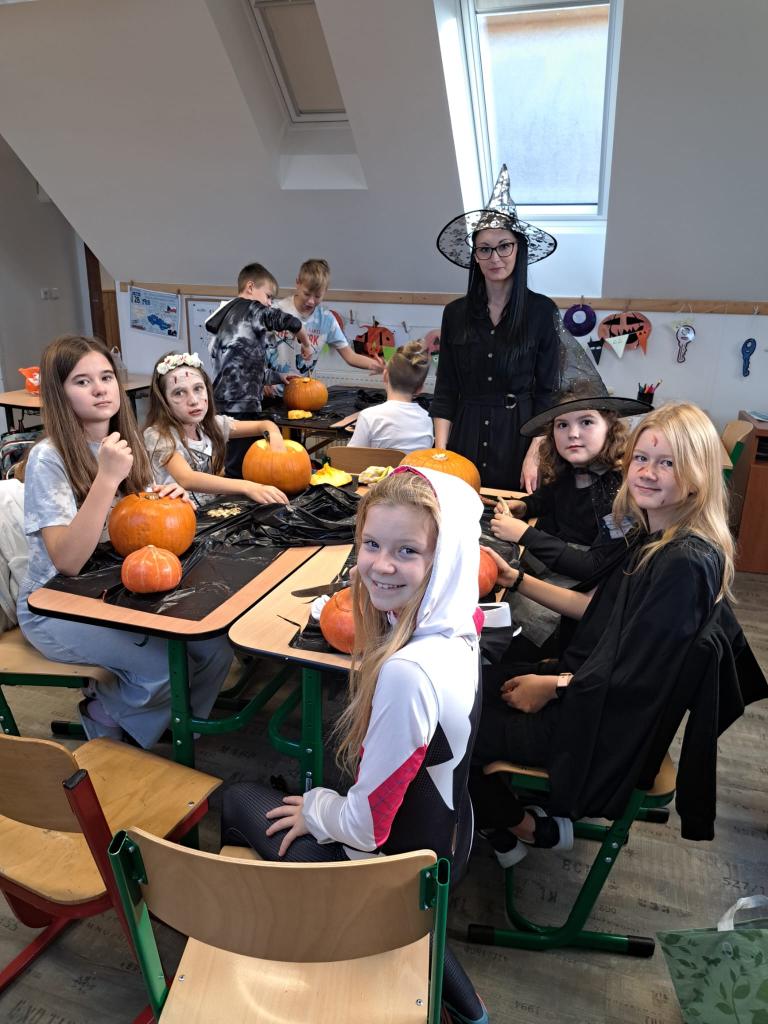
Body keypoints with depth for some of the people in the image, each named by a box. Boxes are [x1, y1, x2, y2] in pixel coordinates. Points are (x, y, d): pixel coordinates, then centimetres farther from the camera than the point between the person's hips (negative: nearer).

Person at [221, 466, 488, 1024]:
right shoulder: (458, 626, -11)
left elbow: (368, 823, -24)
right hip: (446, 840, 7)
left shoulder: (407, 672, -35)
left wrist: (315, 810, -7)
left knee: (240, 800, 10)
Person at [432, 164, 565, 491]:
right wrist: (439, 452, -3)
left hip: (518, 438, -2)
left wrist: (533, 457, -11)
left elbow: (547, 394, -2)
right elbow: (445, 391, 6)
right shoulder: (455, 313, 5)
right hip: (464, 438, 2)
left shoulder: (542, 311, -2)